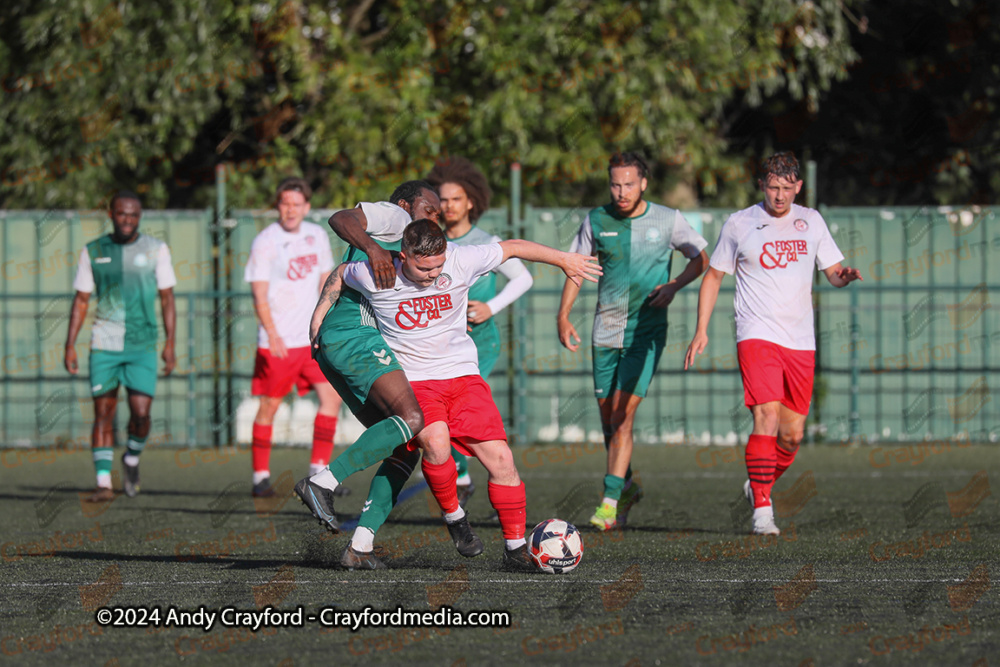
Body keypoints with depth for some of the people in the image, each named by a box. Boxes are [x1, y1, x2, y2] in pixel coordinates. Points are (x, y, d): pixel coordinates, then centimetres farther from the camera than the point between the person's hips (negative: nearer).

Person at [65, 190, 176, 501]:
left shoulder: (156, 250, 4)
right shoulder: (93, 252, 6)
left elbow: (167, 298, 6)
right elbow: (81, 301, 9)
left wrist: (170, 343, -3)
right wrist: (70, 345, 3)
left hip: (143, 346, -1)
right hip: (104, 345, 1)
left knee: (140, 412, -9)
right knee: (103, 413, -4)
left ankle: (132, 458, 20)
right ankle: (103, 483, -1)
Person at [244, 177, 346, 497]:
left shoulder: (318, 236, 8)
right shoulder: (265, 242, -8)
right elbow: (259, 294, -13)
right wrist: (272, 335, -26)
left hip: (312, 338, 5)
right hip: (277, 342, -5)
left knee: (331, 397, -4)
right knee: (269, 406, 0)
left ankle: (318, 472, 3)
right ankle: (260, 477, 10)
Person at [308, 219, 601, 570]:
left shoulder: (461, 260, -11)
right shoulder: (375, 277, -14)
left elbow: (511, 248, 5)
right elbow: (340, 273, 9)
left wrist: (564, 259, 12)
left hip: (462, 374, 3)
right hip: (412, 380, -2)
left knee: (500, 459, -8)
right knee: (436, 443, -31)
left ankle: (515, 550, 5)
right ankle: (453, 516, -4)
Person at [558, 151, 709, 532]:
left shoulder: (667, 220, -3)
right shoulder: (597, 222, 2)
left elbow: (700, 258, 10)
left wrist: (673, 286, -7)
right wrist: (564, 315, 1)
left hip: (646, 331, -3)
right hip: (606, 330, 3)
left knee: (623, 412, -15)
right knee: (607, 416, 8)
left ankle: (611, 501, -16)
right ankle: (627, 488, 31)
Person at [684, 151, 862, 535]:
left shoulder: (811, 221, 10)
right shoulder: (739, 224, 1)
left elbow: (833, 271, 15)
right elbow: (714, 276, 9)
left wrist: (845, 277, -11)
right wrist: (701, 330, 2)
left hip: (800, 342, 4)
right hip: (757, 336, -4)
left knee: (792, 435, 6)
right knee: (767, 418, -20)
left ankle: (758, 486, 32)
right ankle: (762, 510, -19)